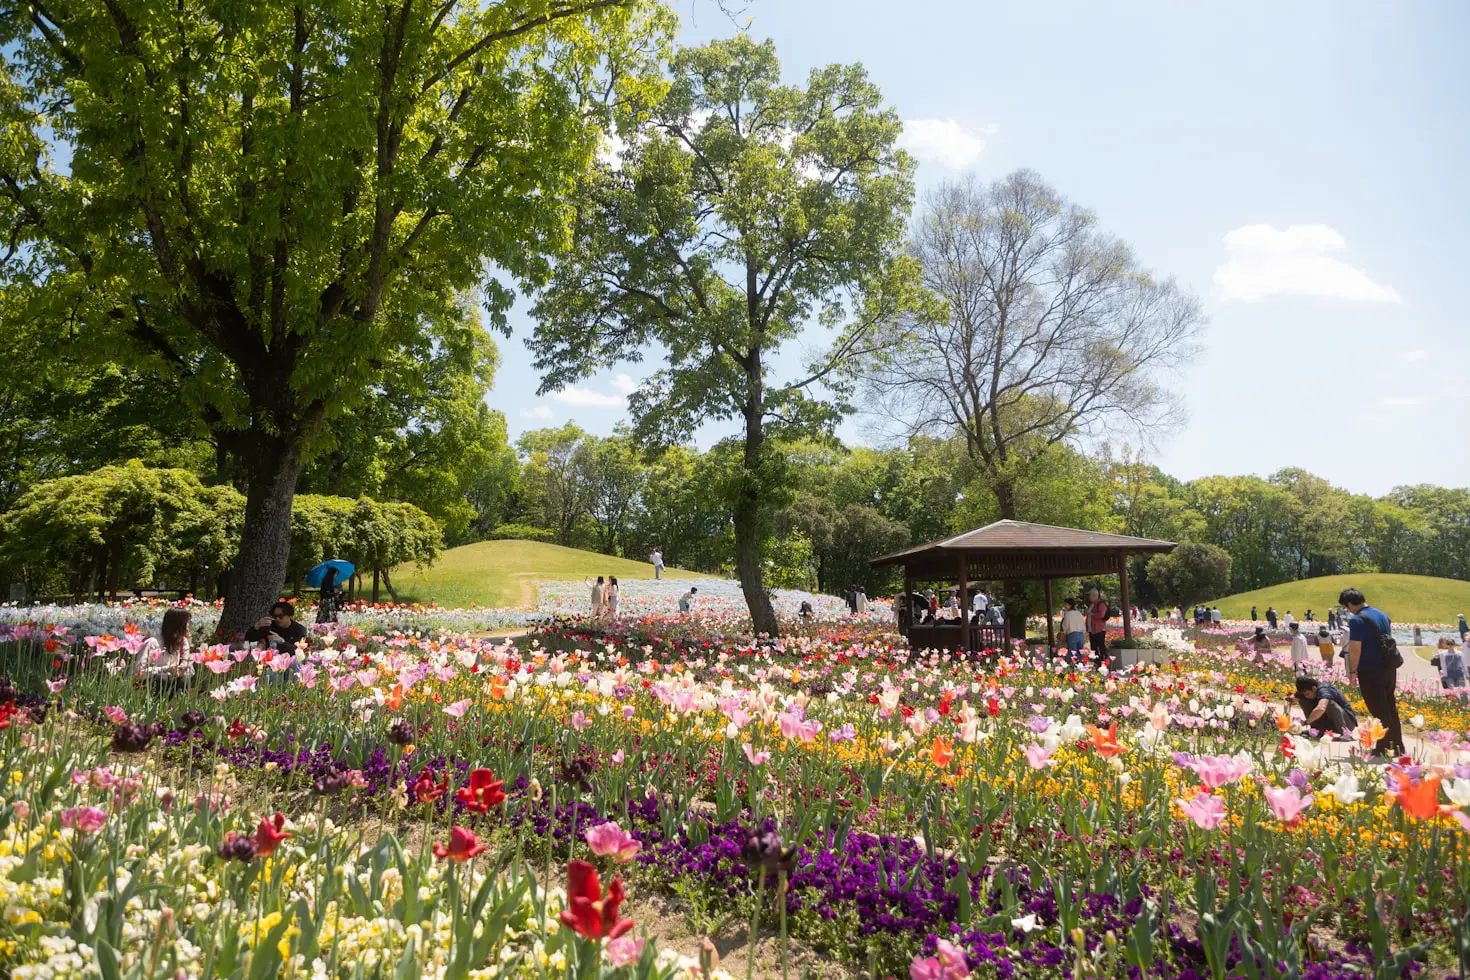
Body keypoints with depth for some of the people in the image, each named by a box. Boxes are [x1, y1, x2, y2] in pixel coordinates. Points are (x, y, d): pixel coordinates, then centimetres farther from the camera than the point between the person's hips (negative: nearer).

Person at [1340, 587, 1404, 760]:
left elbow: (1355, 649, -19)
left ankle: (1383, 750, 7)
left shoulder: (1356, 620, -17)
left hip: (1371, 671, -8)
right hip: (1389, 668, 8)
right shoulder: (1382, 615, 10)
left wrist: (1352, 671, -9)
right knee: (1390, 708, 16)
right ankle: (1397, 747, 24)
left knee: (1379, 711, 0)